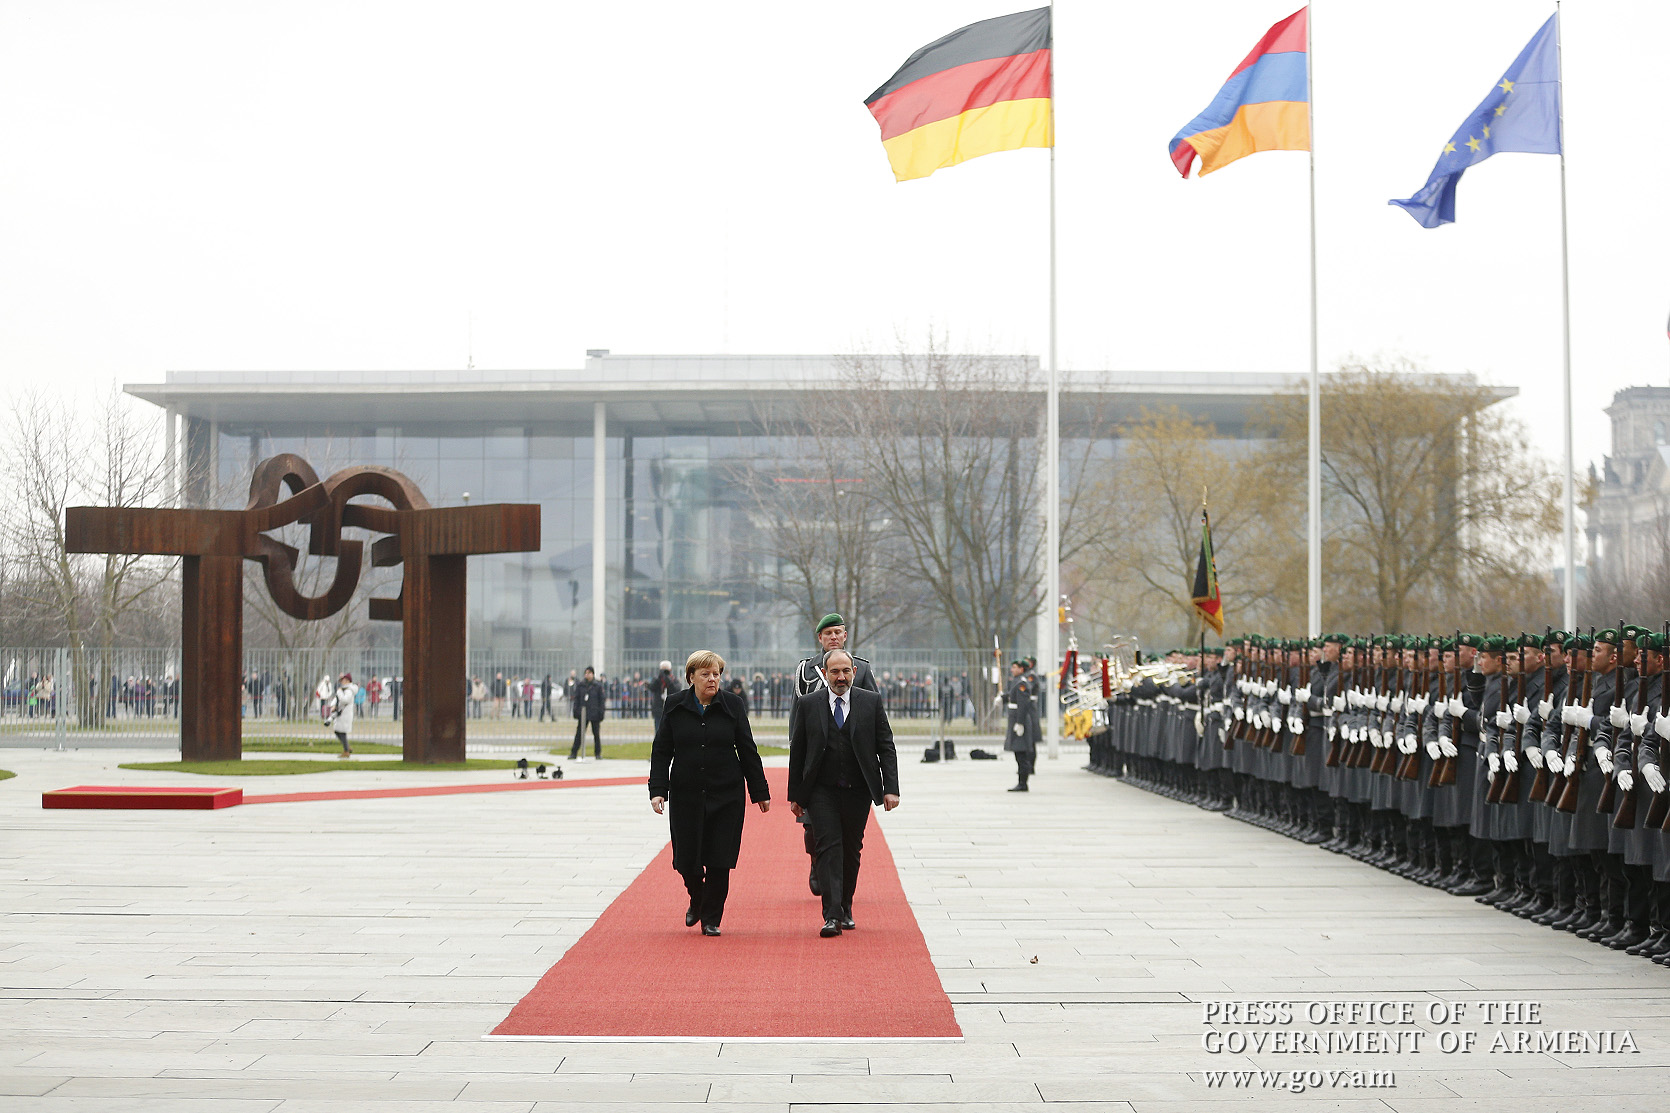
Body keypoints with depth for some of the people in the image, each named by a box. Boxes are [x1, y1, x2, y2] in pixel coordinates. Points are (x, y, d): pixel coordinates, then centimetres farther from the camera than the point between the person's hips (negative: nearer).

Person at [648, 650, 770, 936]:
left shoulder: (732, 706, 0)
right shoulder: (676, 706, 1)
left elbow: (747, 751, 5)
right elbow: (661, 751, 3)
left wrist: (760, 792, 6)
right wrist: (657, 790, -7)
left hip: (726, 795, -1)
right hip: (686, 794, 1)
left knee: (719, 859, -2)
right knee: (686, 858, 2)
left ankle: (711, 918, 13)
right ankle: (697, 901, 32)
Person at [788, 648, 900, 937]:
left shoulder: (871, 702, 2)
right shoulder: (808, 705, 2)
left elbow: (886, 748, 2)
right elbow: (797, 752, 6)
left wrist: (891, 788, -7)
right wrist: (794, 794, 4)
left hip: (857, 791, 1)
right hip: (822, 791, -1)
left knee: (851, 851, 9)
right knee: (829, 848, -11)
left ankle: (845, 910, 25)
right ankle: (832, 916, -15)